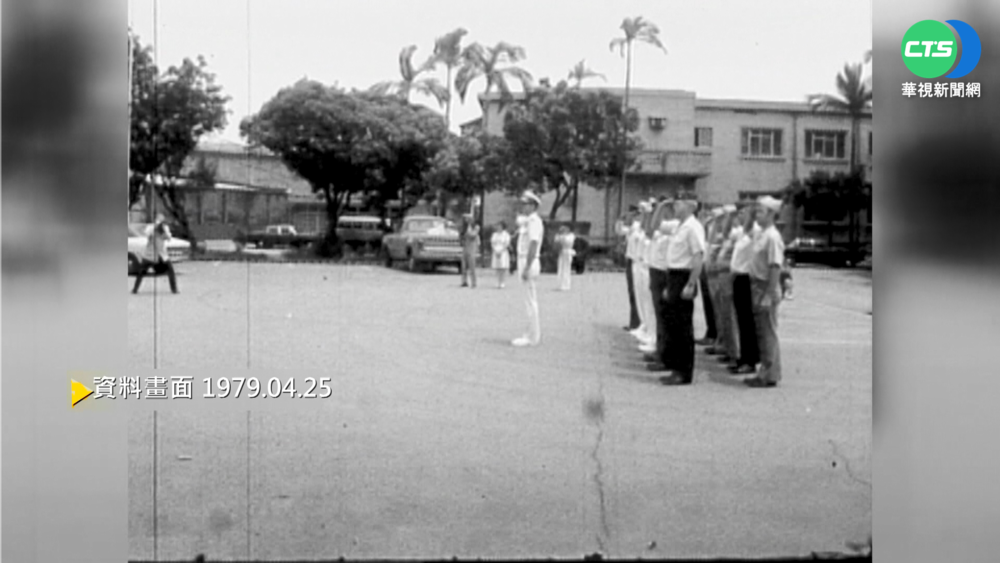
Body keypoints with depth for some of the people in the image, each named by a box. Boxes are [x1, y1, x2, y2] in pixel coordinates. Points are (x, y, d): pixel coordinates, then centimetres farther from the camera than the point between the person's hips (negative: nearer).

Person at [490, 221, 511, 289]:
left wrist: (500, 252, -18)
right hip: (496, 253, 5)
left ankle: (501, 283, -7)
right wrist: (495, 251, -9)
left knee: (503, 268, -8)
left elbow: (507, 244, -12)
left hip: (503, 253, -5)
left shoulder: (506, 234, -5)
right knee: (497, 269, 2)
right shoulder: (495, 234, 11)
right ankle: (498, 283, 3)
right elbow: (492, 243, 6)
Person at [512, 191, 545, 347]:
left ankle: (532, 338, -7)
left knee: (531, 300, -8)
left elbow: (533, 246, -22)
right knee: (531, 300, 12)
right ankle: (533, 334, 16)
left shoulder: (534, 221, -14)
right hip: (525, 263, 11)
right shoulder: (528, 221, 18)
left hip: (529, 263, -11)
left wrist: (526, 269, -25)